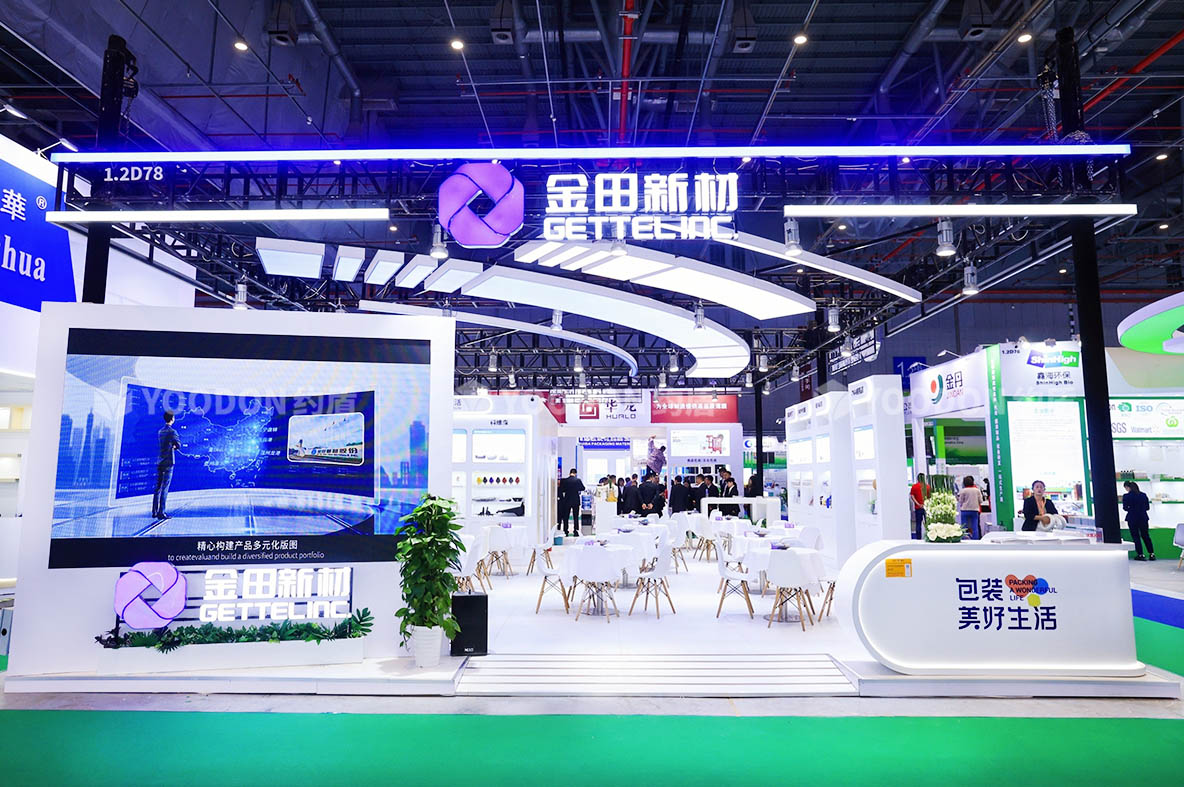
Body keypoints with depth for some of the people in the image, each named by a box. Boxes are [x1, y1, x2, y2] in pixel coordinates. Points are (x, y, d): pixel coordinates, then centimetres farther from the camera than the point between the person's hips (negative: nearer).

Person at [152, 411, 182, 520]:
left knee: (158, 487, 11)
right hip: (168, 462, -7)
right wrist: (175, 446, 3)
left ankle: (155, 512, 15)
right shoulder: (172, 431, -10)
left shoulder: (160, 431, 12)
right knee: (165, 488, -6)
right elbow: (178, 445, -18)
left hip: (159, 461, 7)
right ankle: (161, 512, -7)